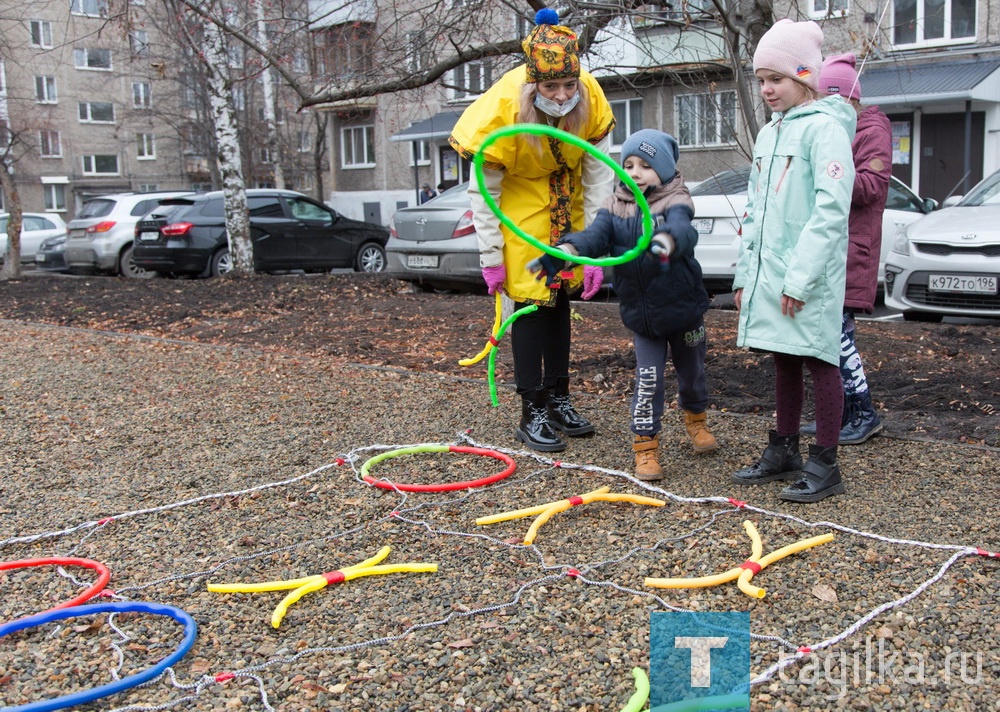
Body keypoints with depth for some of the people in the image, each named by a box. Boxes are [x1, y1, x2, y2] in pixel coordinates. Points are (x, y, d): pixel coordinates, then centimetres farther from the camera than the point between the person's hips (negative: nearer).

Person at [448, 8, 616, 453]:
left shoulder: (590, 97, -21)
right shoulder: (504, 106, -29)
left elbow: (599, 178, -13)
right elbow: (483, 190, -19)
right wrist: (491, 257, -17)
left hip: (568, 207, 4)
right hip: (521, 208, -4)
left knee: (560, 299, 10)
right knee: (530, 303, -5)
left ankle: (559, 399, 22)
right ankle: (532, 413, 3)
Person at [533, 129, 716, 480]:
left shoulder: (675, 201, -13)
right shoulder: (615, 206, -1)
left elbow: (683, 230, -35)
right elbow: (595, 235, -18)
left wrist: (666, 241, -60)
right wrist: (566, 250, -39)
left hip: (683, 309, -1)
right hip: (641, 315, 2)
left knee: (691, 373, 18)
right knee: (647, 380, -2)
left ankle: (695, 419, 47)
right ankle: (645, 447, 9)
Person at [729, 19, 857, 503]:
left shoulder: (824, 128, -9)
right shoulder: (768, 134, 17)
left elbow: (832, 210, -18)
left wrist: (801, 278, -21)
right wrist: (744, 274, 14)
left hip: (810, 276, -8)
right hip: (769, 271, 8)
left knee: (818, 361, -2)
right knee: (784, 361, 13)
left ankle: (824, 465, 6)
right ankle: (783, 453, 24)